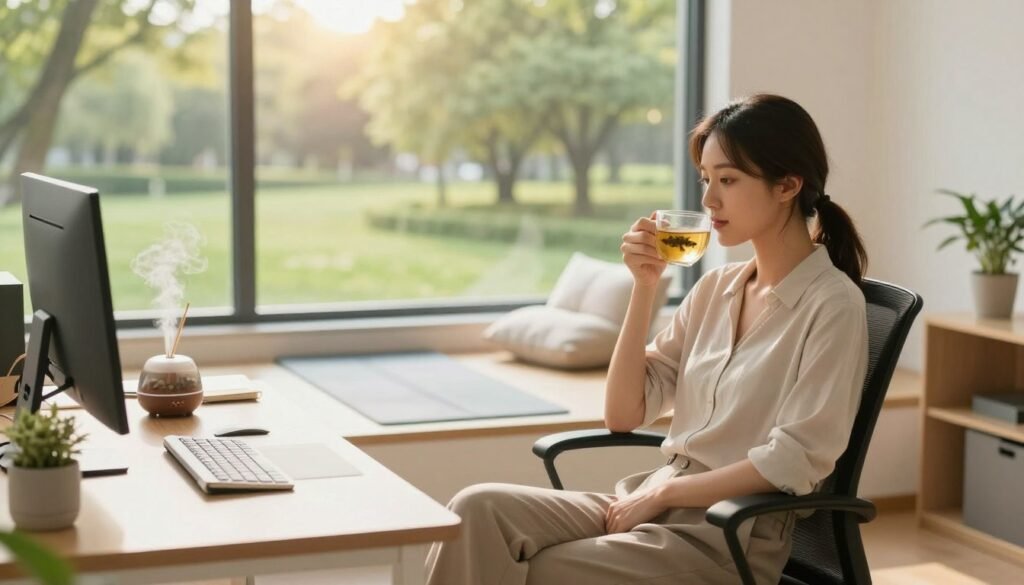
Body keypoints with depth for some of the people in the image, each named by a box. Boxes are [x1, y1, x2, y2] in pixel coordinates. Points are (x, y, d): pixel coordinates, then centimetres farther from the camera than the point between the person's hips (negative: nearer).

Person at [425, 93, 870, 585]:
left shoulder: (832, 304, -8)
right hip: (656, 506, 6)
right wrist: (644, 286, 0)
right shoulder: (716, 287, 12)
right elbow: (623, 415, 8)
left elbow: (796, 460, -16)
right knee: (479, 511, -17)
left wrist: (662, 492, -12)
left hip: (733, 537, -6)